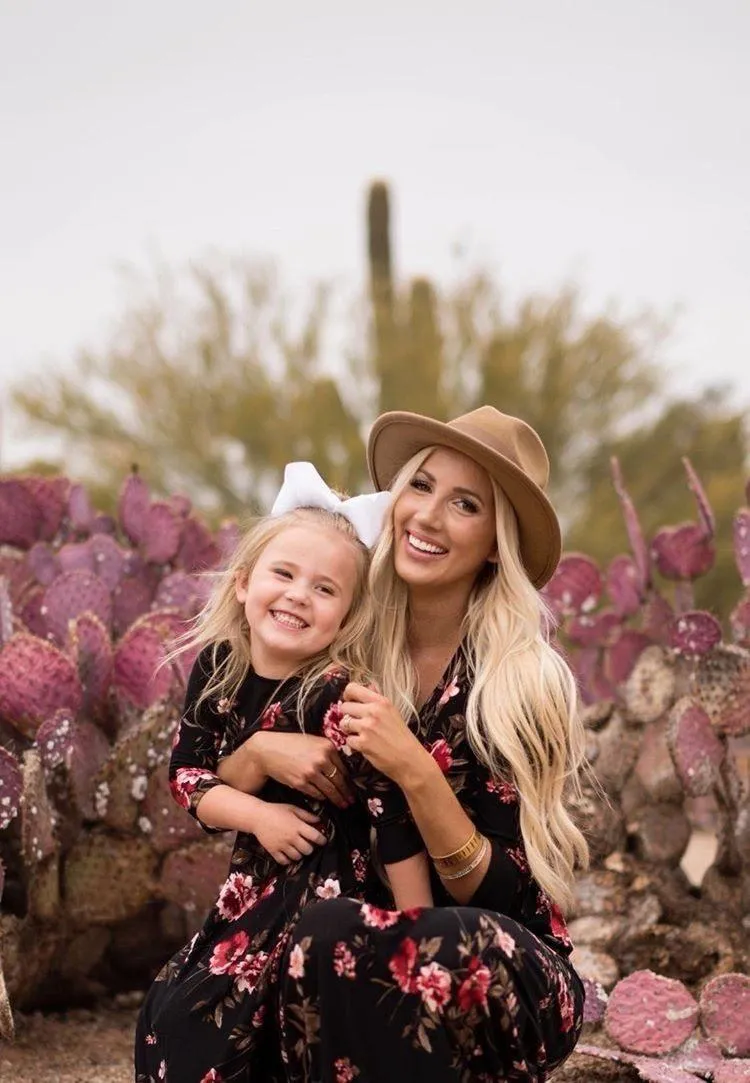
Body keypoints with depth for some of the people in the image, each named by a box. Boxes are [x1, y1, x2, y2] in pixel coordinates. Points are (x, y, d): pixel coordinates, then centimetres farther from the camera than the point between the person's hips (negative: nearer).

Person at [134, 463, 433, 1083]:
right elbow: (187, 774, 0)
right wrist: (257, 814, -18)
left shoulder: (340, 694, -25)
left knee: (194, 1027, -13)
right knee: (161, 1014, 10)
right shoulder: (217, 666, -5)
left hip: (327, 893, -7)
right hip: (256, 885, 7)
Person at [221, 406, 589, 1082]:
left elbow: (499, 897, -14)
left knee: (334, 939, -34)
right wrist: (262, 753, -16)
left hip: (508, 985, -3)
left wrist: (414, 772, -28)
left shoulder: (519, 681, -12)